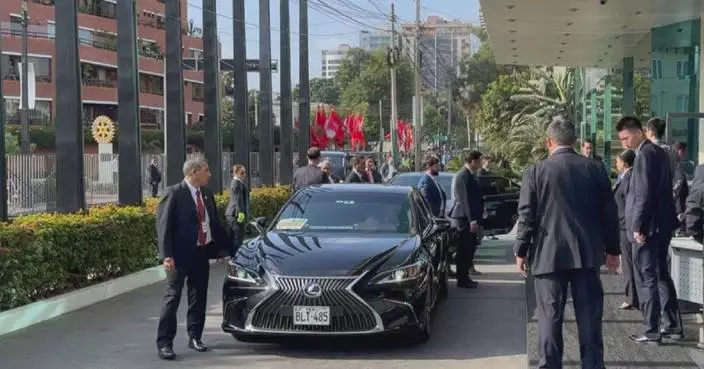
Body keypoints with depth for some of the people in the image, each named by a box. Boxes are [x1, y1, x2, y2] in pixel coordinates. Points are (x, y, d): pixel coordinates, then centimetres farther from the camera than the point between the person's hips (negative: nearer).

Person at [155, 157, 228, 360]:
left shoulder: (206, 194, 9)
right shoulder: (174, 194, -12)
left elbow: (214, 222, 17)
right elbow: (163, 225, -14)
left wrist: (221, 247, 14)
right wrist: (166, 255, -21)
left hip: (202, 253, 7)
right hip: (181, 254, -7)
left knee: (198, 298, 13)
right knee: (172, 298, -4)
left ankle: (195, 337, 25)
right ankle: (164, 343, -1)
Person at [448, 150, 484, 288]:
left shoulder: (471, 175, 13)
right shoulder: (462, 176, -17)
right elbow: (463, 200, -20)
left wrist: (476, 218, 20)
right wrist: (471, 220, -22)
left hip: (471, 218, 9)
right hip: (464, 219, -9)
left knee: (470, 248, 13)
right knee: (464, 250, -3)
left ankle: (465, 278, 21)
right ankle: (462, 280, 3)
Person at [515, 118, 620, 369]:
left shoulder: (535, 172, -4)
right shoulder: (594, 169, 3)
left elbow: (526, 216, -4)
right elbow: (609, 212, 6)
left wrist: (521, 252, 6)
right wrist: (612, 249, 15)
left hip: (549, 255, -2)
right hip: (587, 254, 2)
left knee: (550, 318, 4)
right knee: (589, 317, 6)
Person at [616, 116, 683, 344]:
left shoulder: (645, 154, -16)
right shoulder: (659, 153, 13)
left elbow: (644, 194, -21)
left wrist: (637, 227, -18)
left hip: (647, 226, -10)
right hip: (663, 224, 10)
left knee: (646, 279, -3)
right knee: (661, 275, 17)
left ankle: (652, 332, 1)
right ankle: (674, 326, 23)